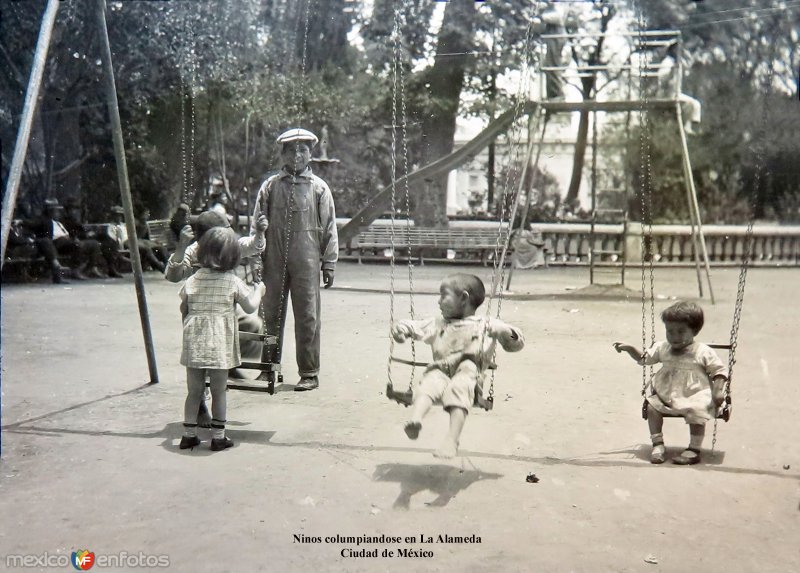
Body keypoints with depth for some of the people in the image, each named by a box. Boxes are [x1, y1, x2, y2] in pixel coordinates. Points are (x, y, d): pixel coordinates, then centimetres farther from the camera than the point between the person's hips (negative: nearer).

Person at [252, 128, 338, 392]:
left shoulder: (319, 188, 4)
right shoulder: (270, 186, 7)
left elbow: (329, 228, 5)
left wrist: (329, 263, 1)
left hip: (306, 263, -2)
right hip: (274, 261, 2)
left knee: (307, 317, 0)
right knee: (271, 314, 9)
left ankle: (309, 374, 9)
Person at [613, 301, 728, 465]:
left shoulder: (703, 352, -6)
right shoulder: (663, 348, 7)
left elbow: (720, 371, -3)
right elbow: (644, 358, 18)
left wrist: (718, 391, -17)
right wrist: (629, 348, 2)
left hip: (694, 396, -4)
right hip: (665, 394, 4)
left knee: (696, 412, -28)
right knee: (651, 406, -17)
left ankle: (694, 449, -11)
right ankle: (658, 444, -8)